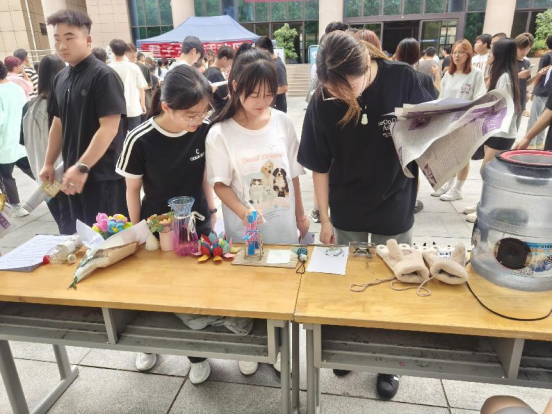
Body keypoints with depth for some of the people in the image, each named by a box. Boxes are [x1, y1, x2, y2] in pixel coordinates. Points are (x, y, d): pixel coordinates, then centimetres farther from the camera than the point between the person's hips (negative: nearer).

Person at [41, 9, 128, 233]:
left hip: (103, 174, -7)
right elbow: (58, 123, 18)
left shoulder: (104, 76, -12)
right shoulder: (61, 78, 10)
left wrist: (83, 167, -22)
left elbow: (109, 128, -20)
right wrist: (49, 163, 16)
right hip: (73, 173, 7)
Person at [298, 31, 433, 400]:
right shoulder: (323, 101, -13)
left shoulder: (403, 79, -14)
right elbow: (320, 165, -7)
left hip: (395, 208, 0)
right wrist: (324, 219, -4)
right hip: (347, 213, 0)